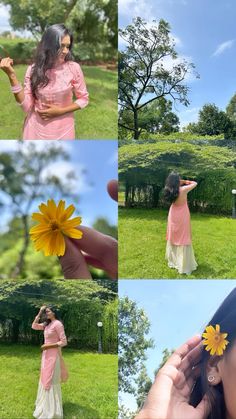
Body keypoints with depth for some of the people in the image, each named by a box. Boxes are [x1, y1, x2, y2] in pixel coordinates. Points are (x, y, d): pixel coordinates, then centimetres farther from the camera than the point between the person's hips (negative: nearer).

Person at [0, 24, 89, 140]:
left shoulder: (73, 68, -10)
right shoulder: (33, 70, -6)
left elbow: (83, 99, 0)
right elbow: (27, 107, -11)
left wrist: (60, 111, -13)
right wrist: (12, 76, -17)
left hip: (63, 131, -1)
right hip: (36, 131, 1)